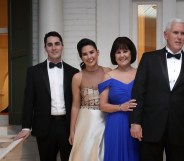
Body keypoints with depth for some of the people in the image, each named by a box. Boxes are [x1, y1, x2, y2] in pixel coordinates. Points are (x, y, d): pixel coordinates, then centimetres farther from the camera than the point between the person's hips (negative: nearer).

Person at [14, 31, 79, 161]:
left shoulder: (73, 72, 6)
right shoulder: (34, 71, 3)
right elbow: (29, 101, 1)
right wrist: (26, 127, -5)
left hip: (68, 125, 1)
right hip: (45, 126, -1)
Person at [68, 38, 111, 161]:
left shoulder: (108, 72, -4)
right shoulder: (78, 78, -5)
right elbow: (75, 106, 0)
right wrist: (72, 131, 2)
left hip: (106, 122, 1)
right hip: (86, 123, -1)